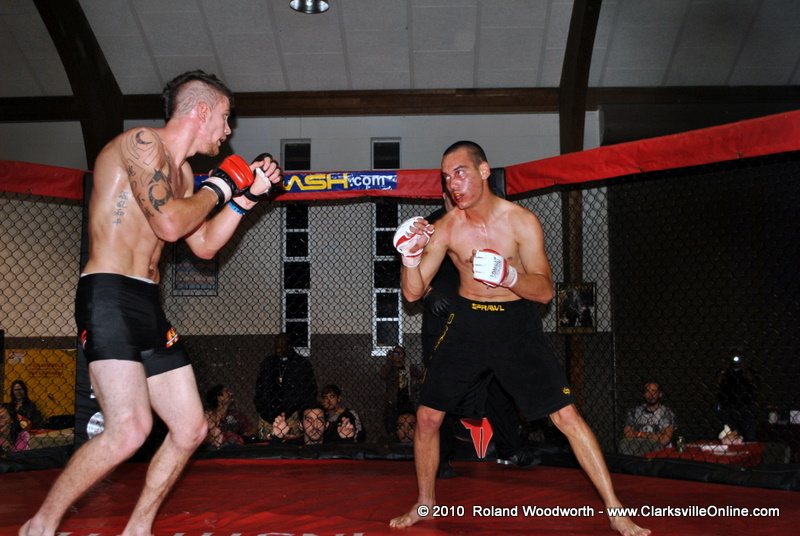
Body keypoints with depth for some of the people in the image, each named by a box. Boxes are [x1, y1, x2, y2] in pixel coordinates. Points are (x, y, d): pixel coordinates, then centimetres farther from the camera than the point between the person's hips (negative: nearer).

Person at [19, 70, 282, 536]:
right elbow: (170, 224, -19)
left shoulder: (181, 172, 21)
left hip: (150, 306, 10)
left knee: (191, 429, 7)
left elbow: (205, 245, 22)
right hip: (109, 296, -10)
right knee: (130, 428, -21)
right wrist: (217, 188, -3)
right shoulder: (143, 142, -7)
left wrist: (247, 196, 16)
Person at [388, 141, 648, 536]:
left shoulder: (521, 221, -12)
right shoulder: (446, 228, -6)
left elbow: (545, 290, -14)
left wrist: (508, 276, -33)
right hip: (467, 321, 3)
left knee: (567, 416, -9)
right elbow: (413, 292, -5)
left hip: (516, 321, -2)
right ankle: (424, 504, 25)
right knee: (427, 416, 2)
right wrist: (411, 255, -24)